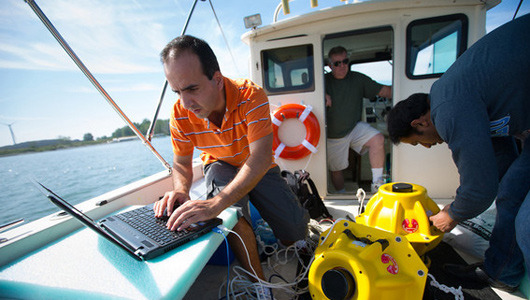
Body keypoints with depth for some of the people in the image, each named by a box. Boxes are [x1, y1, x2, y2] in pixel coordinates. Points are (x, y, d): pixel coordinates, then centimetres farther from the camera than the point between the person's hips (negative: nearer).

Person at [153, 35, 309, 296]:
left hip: (259, 170, -1)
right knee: (233, 212, -34)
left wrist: (217, 203, -50)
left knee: (295, 232, -12)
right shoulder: (180, 113, -17)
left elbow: (261, 157, -39)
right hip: (220, 167, 2)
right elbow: (181, 163, -7)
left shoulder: (251, 96, -29)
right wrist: (180, 191, -30)